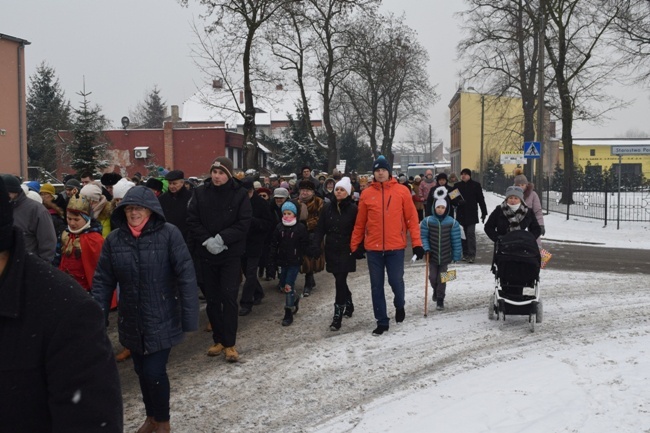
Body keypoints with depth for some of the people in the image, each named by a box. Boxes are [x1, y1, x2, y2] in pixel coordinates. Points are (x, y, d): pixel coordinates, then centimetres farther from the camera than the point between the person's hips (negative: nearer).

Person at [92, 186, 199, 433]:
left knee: (154, 372, -5)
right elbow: (102, 281, 2)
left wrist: (190, 317, -16)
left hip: (161, 320, -4)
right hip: (131, 322, 4)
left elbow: (186, 277, -14)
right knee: (141, 371, 16)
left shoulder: (169, 234, -13)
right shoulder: (113, 240, -3)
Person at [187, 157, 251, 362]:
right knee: (212, 299, 10)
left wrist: (222, 239, -19)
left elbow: (244, 222, -10)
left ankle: (230, 343, 6)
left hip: (231, 254, -2)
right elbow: (192, 221, -3)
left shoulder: (239, 194, -4)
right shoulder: (200, 193, 0)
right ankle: (218, 339, 23)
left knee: (229, 297, -3)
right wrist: (207, 240, -16)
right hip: (205, 254, 2)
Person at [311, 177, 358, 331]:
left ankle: (338, 316, -6)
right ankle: (349, 304, 38)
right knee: (340, 280, 15)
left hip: (346, 251, -4)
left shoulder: (353, 209, -6)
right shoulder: (328, 207, 5)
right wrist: (316, 245, -8)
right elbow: (320, 228, 4)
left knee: (340, 281, -10)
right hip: (331, 250, 4)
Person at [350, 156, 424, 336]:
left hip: (395, 247, -2)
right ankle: (382, 321, 20)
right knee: (376, 286, 7)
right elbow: (360, 223, 7)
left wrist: (417, 243, -6)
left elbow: (412, 218, -2)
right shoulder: (366, 194, 2)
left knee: (396, 281, 3)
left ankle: (399, 306, 36)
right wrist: (355, 245, 9)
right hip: (373, 248, 2)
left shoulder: (402, 191, -1)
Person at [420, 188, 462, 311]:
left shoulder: (452, 222, -6)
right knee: (433, 277, 6)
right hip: (432, 256, 0)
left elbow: (456, 240, -2)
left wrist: (456, 255, -1)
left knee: (442, 279, 3)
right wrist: (426, 248, -15)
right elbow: (423, 236, -2)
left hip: (445, 256, 0)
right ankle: (436, 290, 39)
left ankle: (440, 299, 18)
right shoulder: (427, 221, -7)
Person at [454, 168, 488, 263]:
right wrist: (458, 202, -12)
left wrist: (484, 212, 0)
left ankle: (471, 255, -8)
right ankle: (465, 254, 16)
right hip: (461, 214, 4)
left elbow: (481, 199, 2)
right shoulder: (457, 185, 9)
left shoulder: (476, 185, 0)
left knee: (471, 233, -10)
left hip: (472, 214, -4)